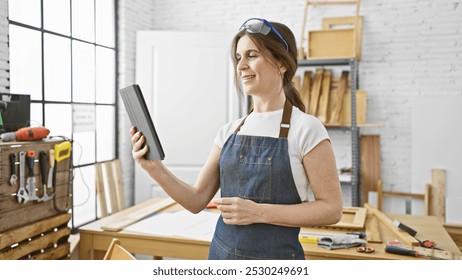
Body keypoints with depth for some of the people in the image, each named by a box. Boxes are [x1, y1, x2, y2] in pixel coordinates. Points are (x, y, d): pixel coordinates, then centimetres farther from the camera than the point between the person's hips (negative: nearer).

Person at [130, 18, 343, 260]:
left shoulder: (305, 128, -12)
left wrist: (258, 212, -20)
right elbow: (197, 201, 2)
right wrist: (156, 169, -13)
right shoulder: (230, 130, 1)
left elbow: (331, 208, -13)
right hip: (221, 251, 5)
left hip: (275, 255, -4)